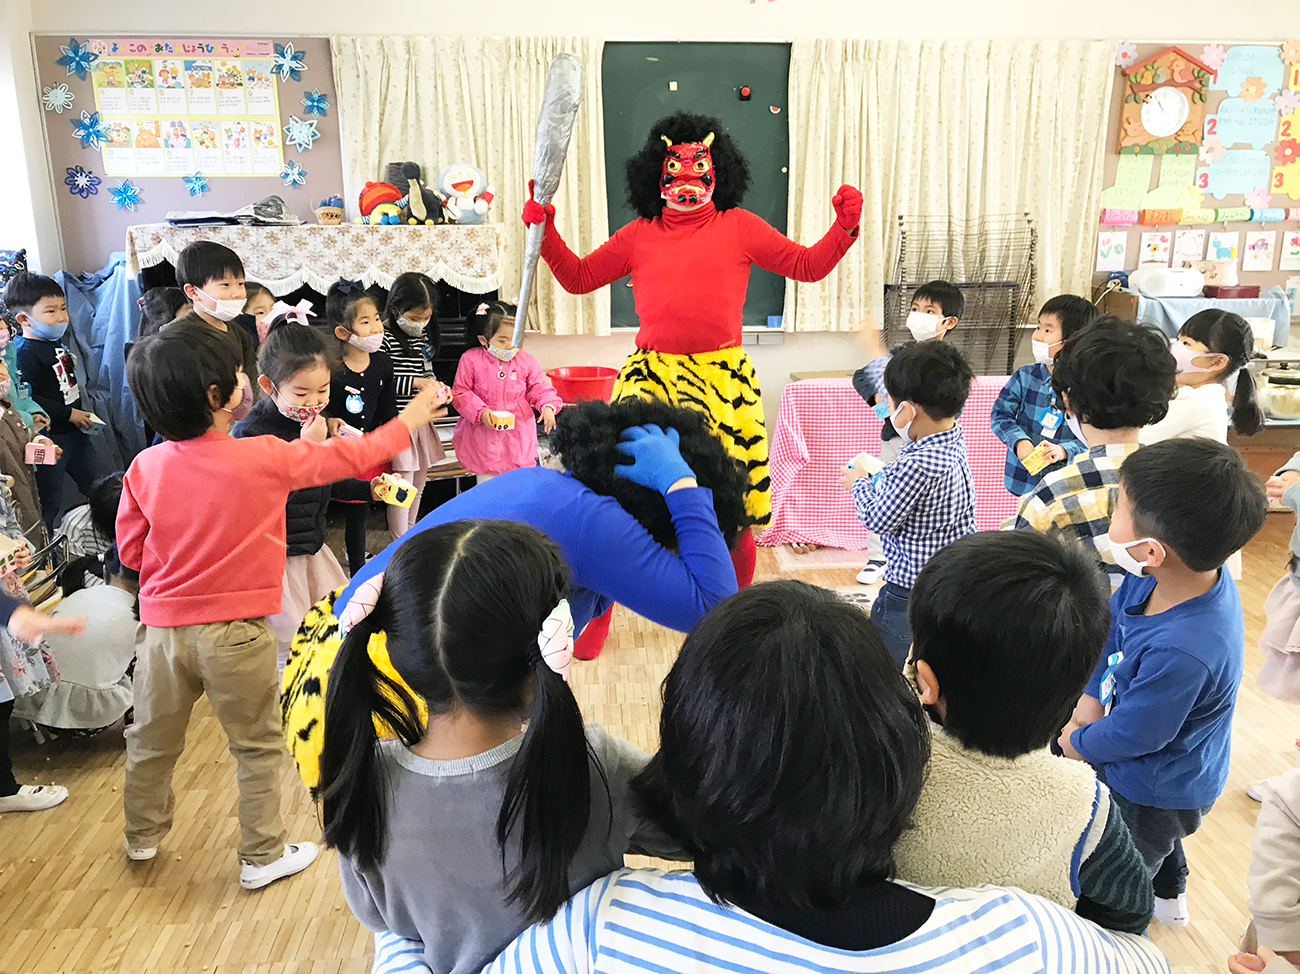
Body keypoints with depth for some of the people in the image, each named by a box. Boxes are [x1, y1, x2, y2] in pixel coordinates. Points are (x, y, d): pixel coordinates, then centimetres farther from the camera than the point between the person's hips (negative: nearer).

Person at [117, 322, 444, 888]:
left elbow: (130, 550, 4)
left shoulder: (145, 466, -6)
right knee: (258, 746, 12)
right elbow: (348, 458, -4)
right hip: (236, 630, -4)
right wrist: (410, 420, 9)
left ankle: (142, 835, 44)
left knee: (152, 739, 22)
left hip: (163, 625, 4)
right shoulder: (266, 458, -16)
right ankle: (262, 855, 24)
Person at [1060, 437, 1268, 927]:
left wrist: (1077, 743, -12)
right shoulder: (1169, 575, -23)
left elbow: (1131, 735, -30)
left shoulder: (1182, 652, -46)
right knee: (1160, 832, 39)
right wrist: (1090, 698, -8)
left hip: (1157, 788, -8)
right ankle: (1169, 895, 67)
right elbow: (1110, 623, -4)